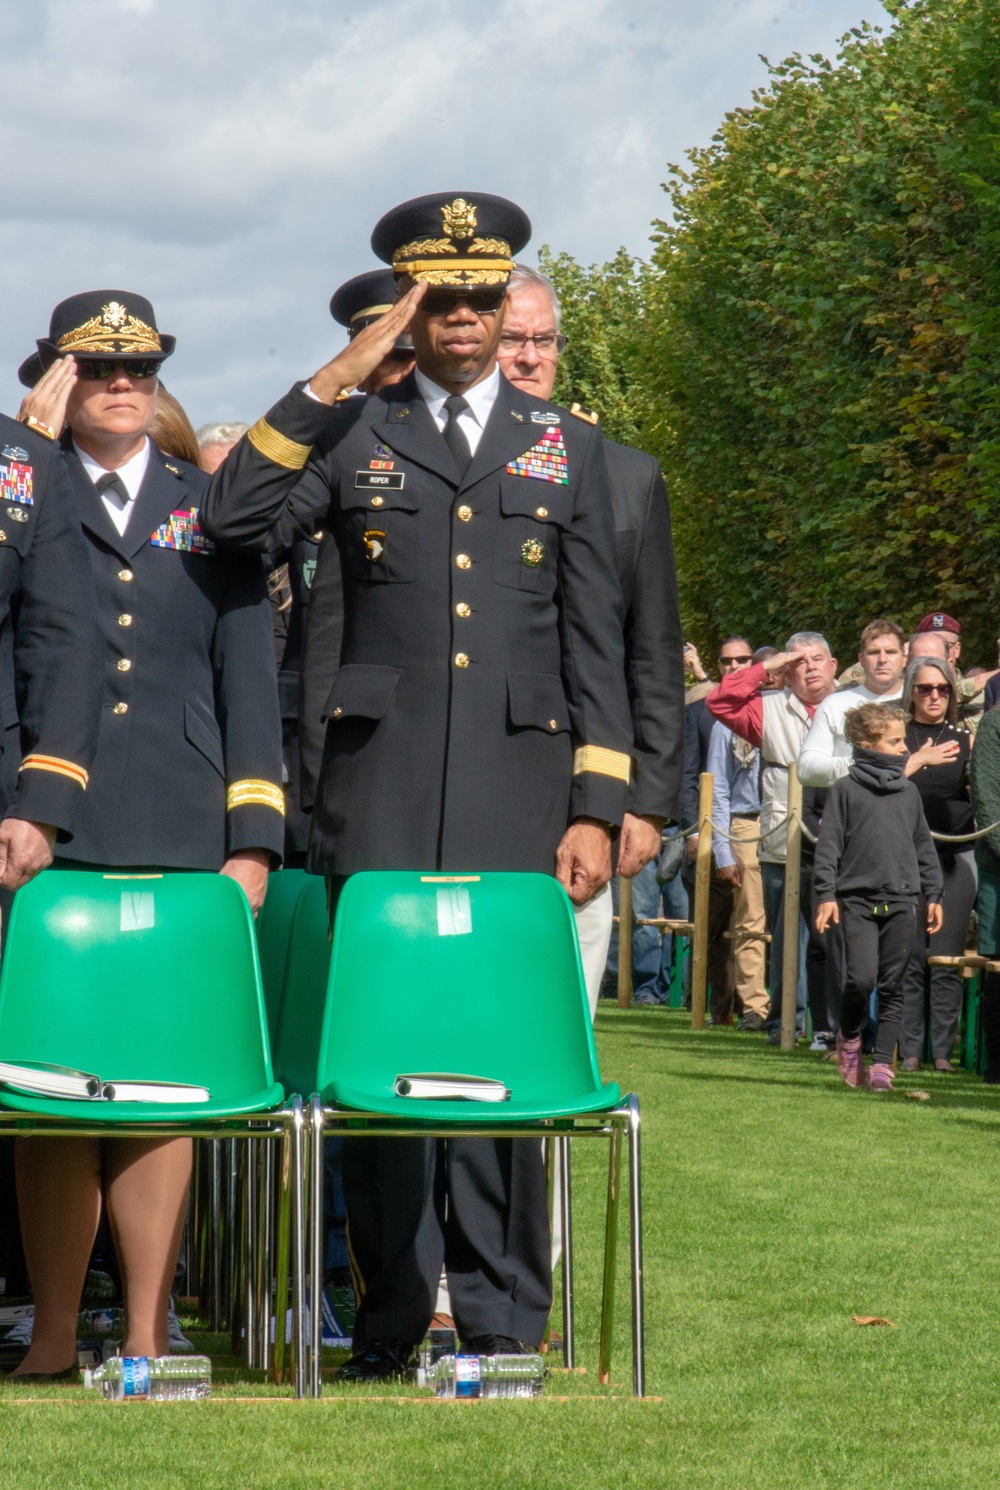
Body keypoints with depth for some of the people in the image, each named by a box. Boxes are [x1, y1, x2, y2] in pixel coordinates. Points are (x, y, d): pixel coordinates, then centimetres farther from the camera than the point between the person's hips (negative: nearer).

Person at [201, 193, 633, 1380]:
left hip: (518, 786, 0)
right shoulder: (353, 436, 11)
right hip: (382, 789, 0)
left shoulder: (568, 449, 14)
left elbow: (595, 645, 11)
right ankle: (390, 1314, 9)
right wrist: (333, 381, -6)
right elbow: (233, 519, -6)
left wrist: (596, 808, 3)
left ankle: (501, 1318, 5)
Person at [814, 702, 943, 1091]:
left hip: (902, 902, 4)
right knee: (861, 979, -14)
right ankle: (848, 1038, 14)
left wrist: (933, 894, 15)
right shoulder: (844, 790, 0)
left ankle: (882, 1063, 8)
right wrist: (826, 894, -7)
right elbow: (829, 844, -1)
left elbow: (924, 846, 18)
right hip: (857, 900, -4)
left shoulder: (909, 791, 12)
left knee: (892, 987, 2)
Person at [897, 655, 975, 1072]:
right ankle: (909, 1049, 0)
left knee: (947, 959, -1)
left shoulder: (965, 740, 12)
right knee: (909, 957, -4)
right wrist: (919, 759, -13)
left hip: (955, 854, 1)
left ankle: (943, 1050, 2)